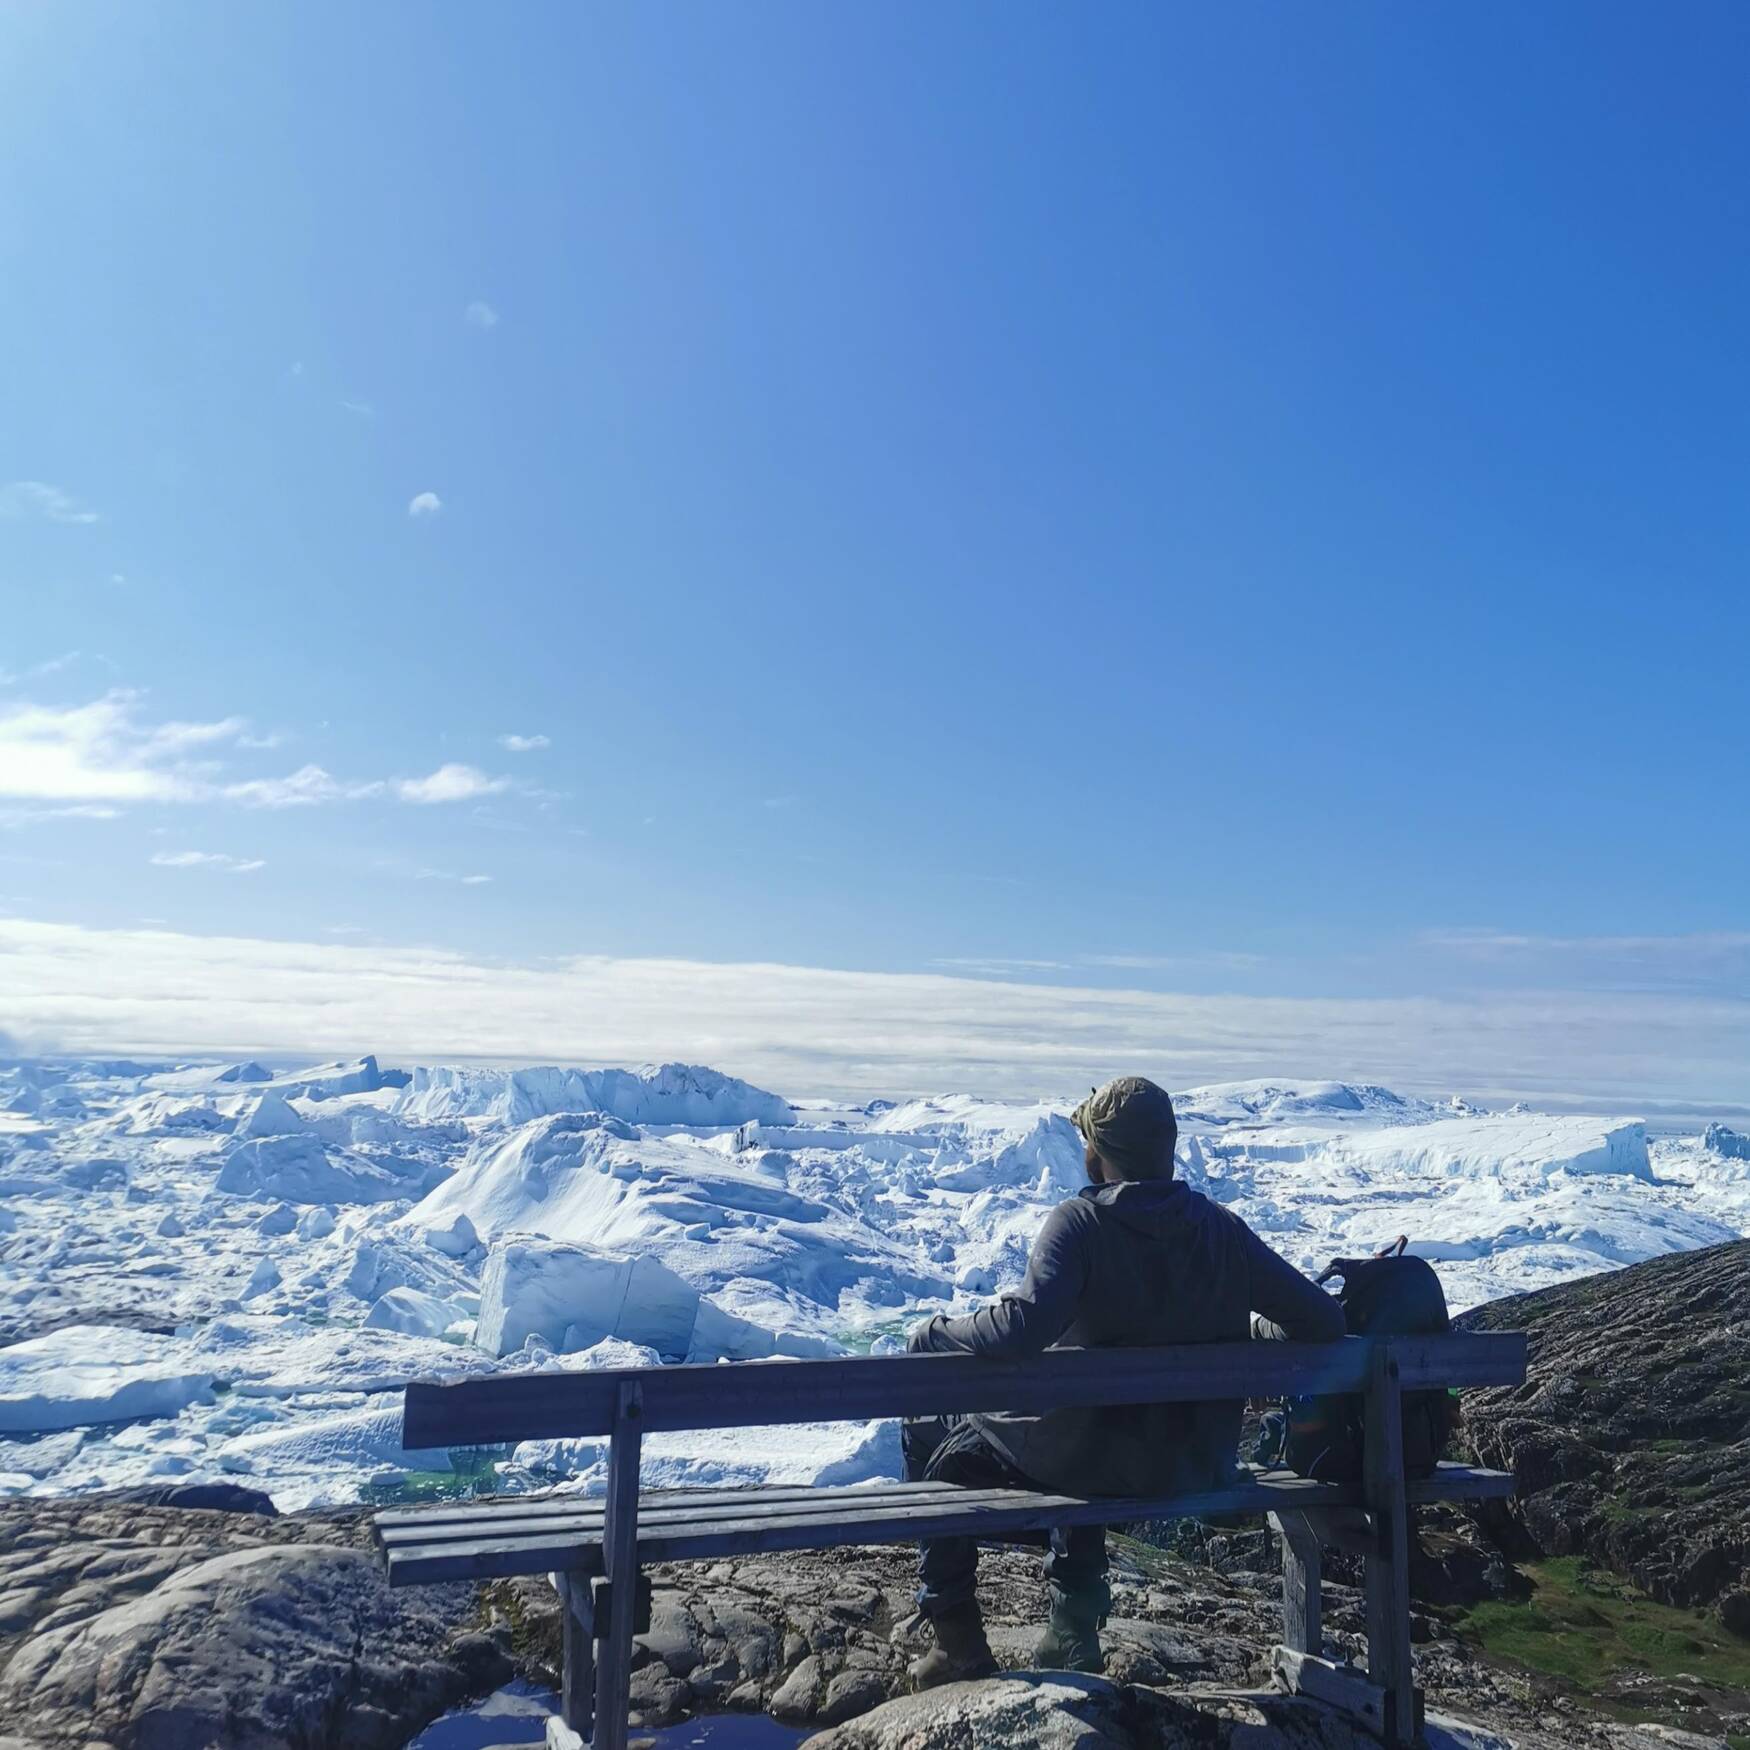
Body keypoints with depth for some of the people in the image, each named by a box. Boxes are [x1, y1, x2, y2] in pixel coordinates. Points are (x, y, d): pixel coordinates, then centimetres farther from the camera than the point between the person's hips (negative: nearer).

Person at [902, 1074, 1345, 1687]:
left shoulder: (1080, 1221, -17)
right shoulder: (1223, 1229, -2)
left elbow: (1025, 1324, -31)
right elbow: (1323, 1321, 0)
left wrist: (934, 1333, -14)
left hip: (1095, 1458, -6)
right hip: (1200, 1468, 6)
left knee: (928, 1436, 18)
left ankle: (958, 1642, 20)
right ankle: (1074, 1627, 38)